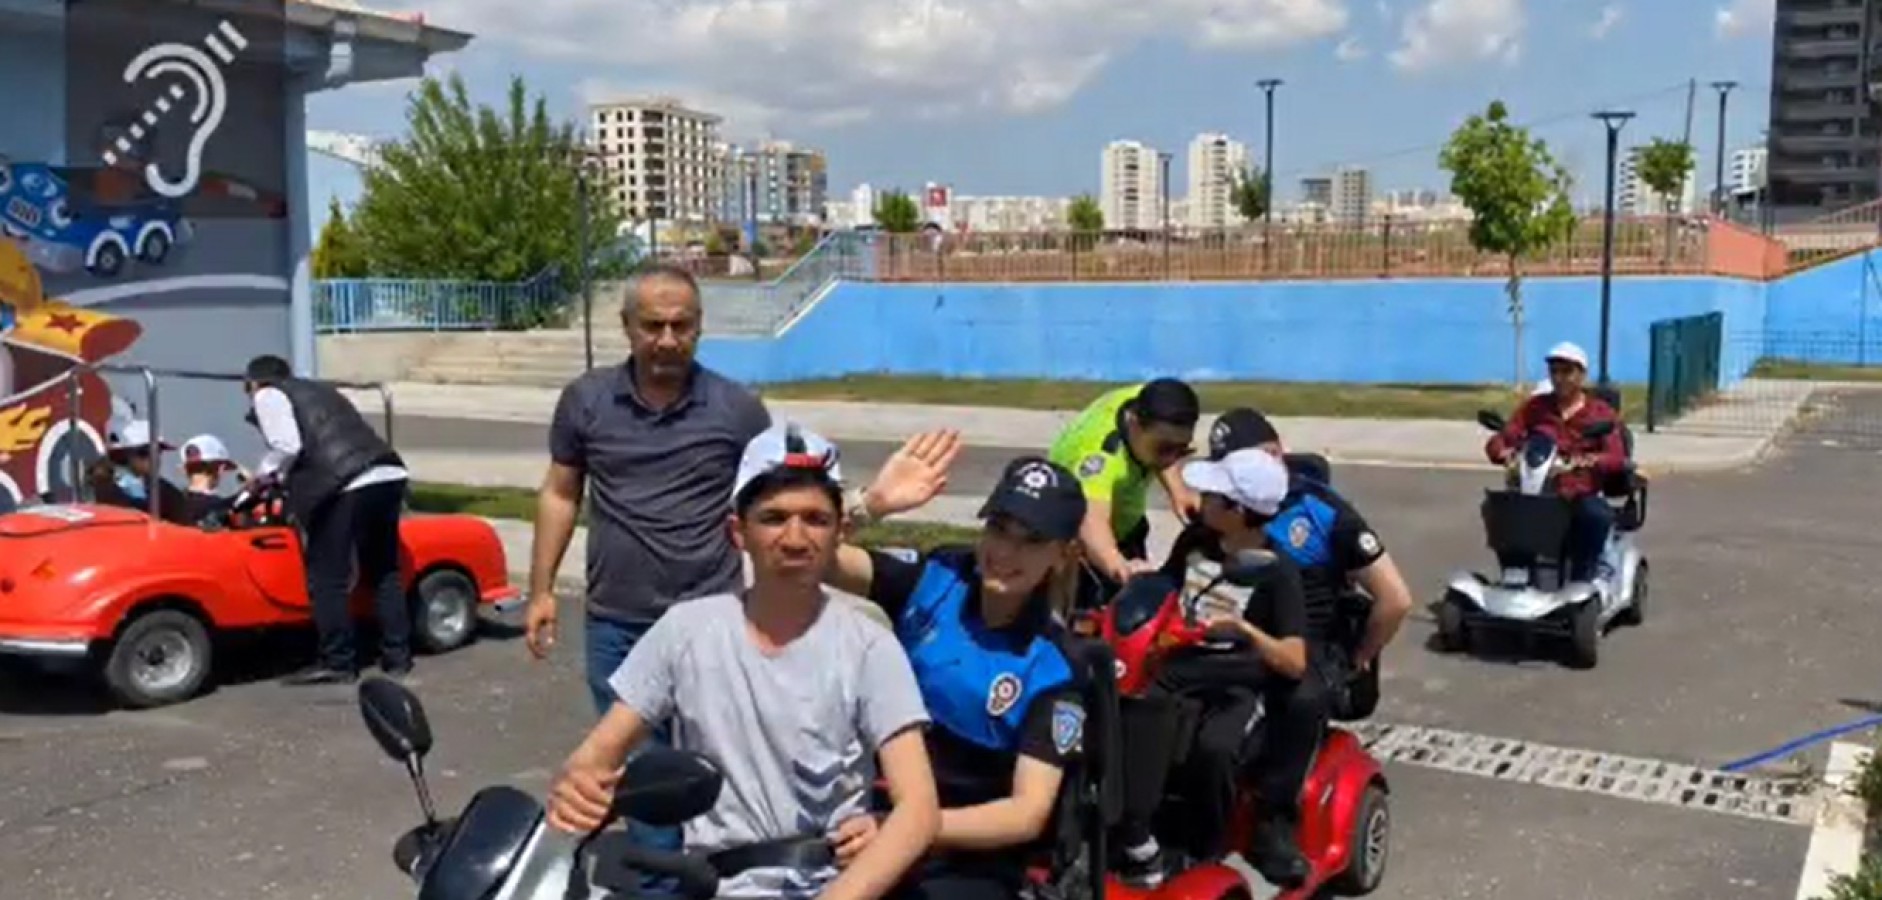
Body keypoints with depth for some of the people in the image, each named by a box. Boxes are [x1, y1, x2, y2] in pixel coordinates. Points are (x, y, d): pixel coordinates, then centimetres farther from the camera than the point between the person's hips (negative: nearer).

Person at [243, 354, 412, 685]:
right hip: (388, 474, 8)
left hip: (344, 485, -7)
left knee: (326, 578, 5)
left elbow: (286, 447, -4)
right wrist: (285, 478, 32)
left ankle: (338, 662, 9)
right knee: (383, 572, 18)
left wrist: (263, 475, 12)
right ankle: (397, 656, 22)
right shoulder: (319, 390, 33)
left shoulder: (267, 396, 12)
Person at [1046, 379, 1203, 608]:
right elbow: (1092, 521, -64)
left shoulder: (1146, 405, -22)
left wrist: (1177, 490, -14)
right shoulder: (1101, 455, -46)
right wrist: (1119, 567, -83)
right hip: (1073, 541, -7)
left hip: (1124, 525, 8)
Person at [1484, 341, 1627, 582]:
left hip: (1582, 495, -2)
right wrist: (1503, 451, -22)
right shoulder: (1534, 407, 13)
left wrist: (1591, 460, -31)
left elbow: (1616, 458, -8)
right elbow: (1499, 441, 4)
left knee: (1598, 516, -36)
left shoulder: (1602, 413, 7)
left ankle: (1580, 580, -19)